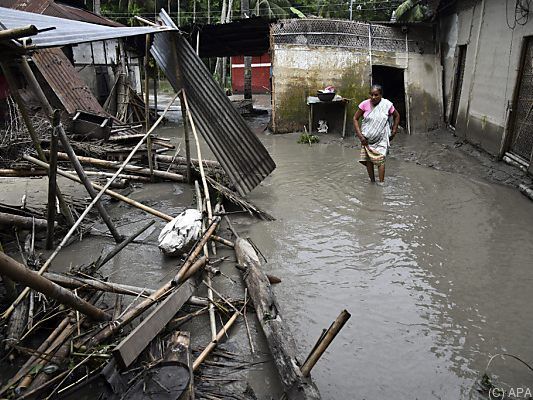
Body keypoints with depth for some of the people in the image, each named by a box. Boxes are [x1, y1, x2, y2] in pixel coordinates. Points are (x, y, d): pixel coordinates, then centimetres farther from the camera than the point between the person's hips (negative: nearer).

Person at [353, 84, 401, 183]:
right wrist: (360, 135, -8)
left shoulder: (387, 105, -7)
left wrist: (394, 131, 6)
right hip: (367, 138, 1)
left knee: (380, 160, -9)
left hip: (381, 139, -1)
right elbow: (355, 118, -1)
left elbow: (397, 116, 11)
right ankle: (372, 181, 18)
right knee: (368, 160, 3)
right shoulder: (365, 104, -8)